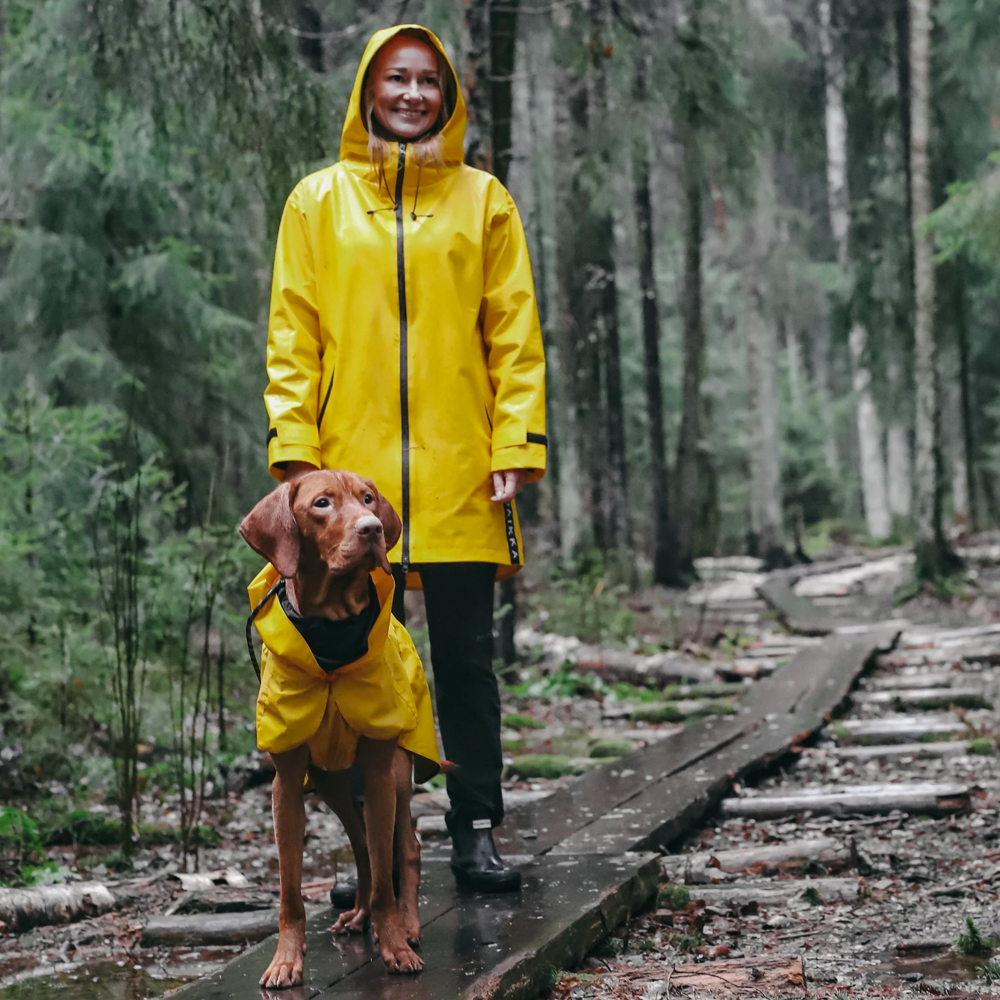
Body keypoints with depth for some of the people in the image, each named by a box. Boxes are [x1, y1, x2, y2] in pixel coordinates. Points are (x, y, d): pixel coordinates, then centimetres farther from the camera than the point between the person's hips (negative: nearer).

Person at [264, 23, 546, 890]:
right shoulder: (319, 202, 9)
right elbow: (293, 336, 6)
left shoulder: (482, 200, 9)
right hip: (353, 474, 0)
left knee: (466, 659, 4)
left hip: (460, 477, 0)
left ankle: (477, 833, 13)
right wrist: (295, 448, -4)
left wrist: (516, 445, -3)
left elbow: (514, 333, 6)